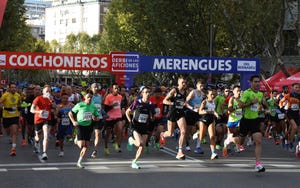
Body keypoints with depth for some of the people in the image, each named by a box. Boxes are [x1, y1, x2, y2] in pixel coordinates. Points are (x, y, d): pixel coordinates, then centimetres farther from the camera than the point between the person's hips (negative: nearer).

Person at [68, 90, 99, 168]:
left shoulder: (93, 107, 2)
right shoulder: (79, 105, -8)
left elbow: (98, 118, 10)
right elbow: (70, 113, 0)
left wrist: (95, 118, -13)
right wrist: (73, 121, -13)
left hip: (88, 126, 4)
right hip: (80, 125, -4)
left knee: (86, 146, 0)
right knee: (81, 145, -15)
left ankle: (79, 162, 12)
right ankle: (77, 141, 23)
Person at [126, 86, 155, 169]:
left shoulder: (151, 105, 3)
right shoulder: (137, 102, -6)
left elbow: (152, 118, 15)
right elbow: (127, 112, 4)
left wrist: (151, 119, -5)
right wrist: (130, 120, -5)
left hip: (145, 127, 4)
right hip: (136, 126, -4)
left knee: (142, 147, -1)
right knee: (140, 143, -23)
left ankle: (134, 162, 16)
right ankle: (131, 140, 11)